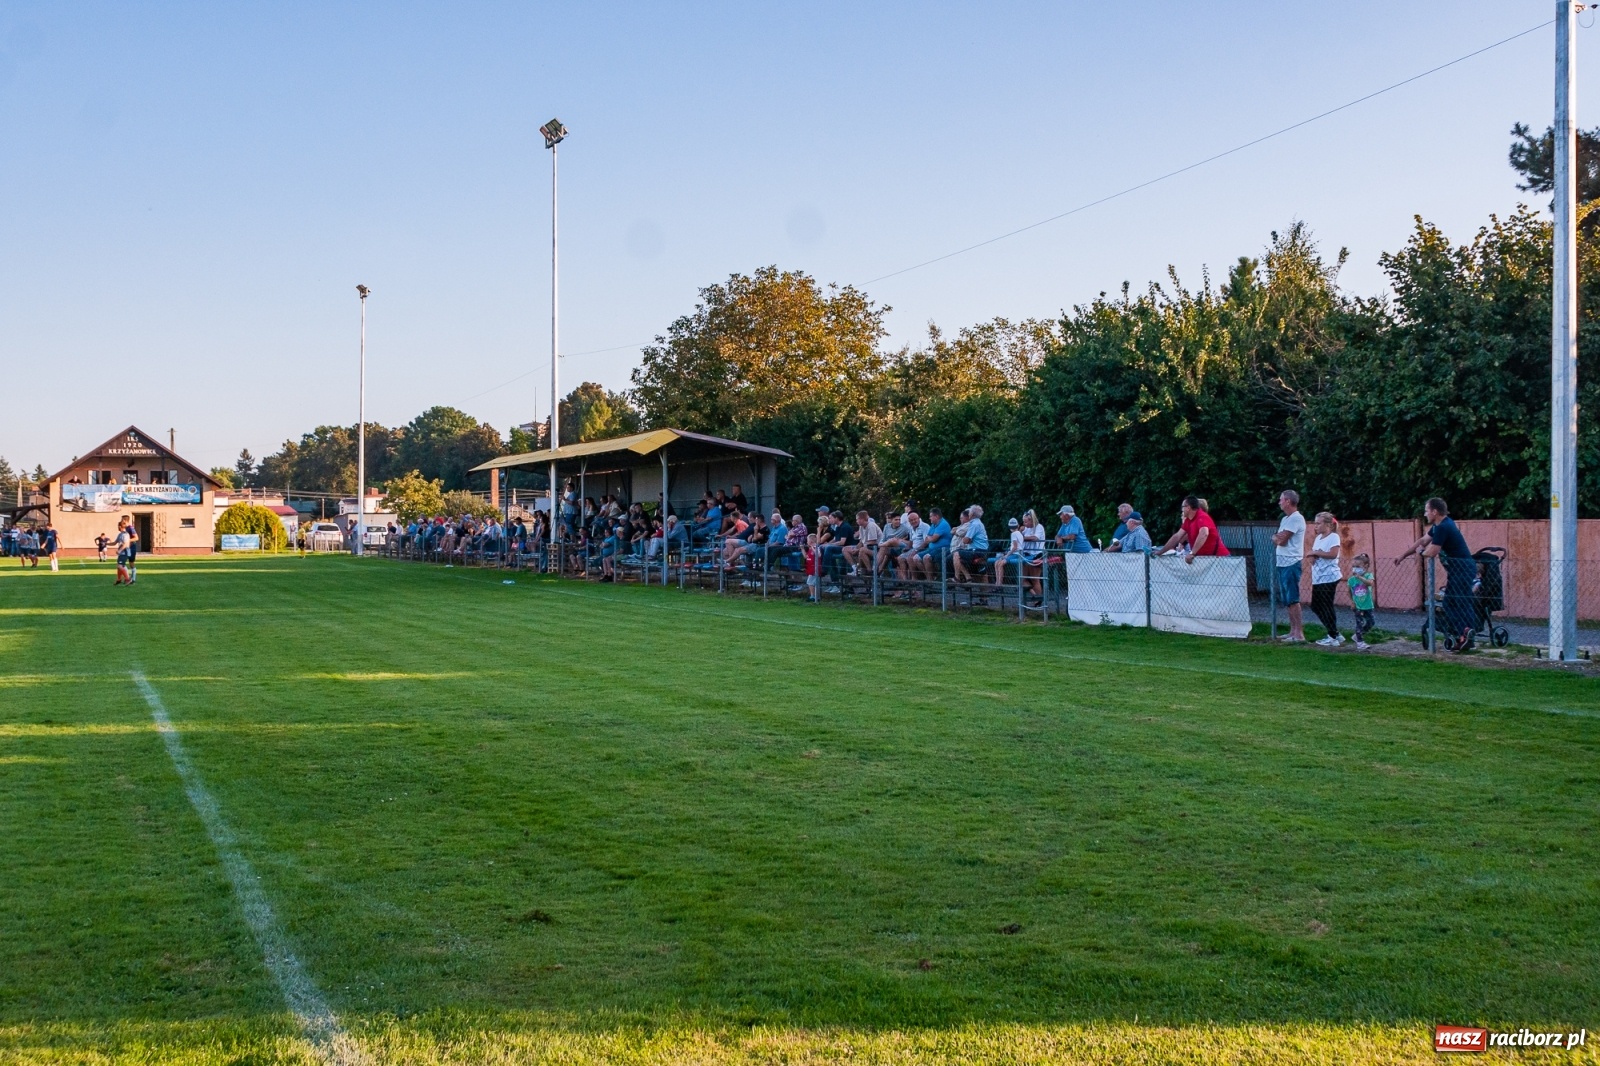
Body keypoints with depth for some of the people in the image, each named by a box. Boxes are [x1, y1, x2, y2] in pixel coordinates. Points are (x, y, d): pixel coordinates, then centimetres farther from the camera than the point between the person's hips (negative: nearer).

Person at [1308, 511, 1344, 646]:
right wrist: (1313, 556, -8)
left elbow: (1333, 554, -22)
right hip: (1318, 578, 9)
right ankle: (1335, 633, 19)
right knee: (1316, 606, 11)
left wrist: (1316, 553, -14)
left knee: (1326, 607, -5)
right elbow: (1313, 554, 15)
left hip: (1329, 578, -9)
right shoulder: (1318, 537, 15)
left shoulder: (1333, 537, -10)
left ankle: (1333, 637, 5)